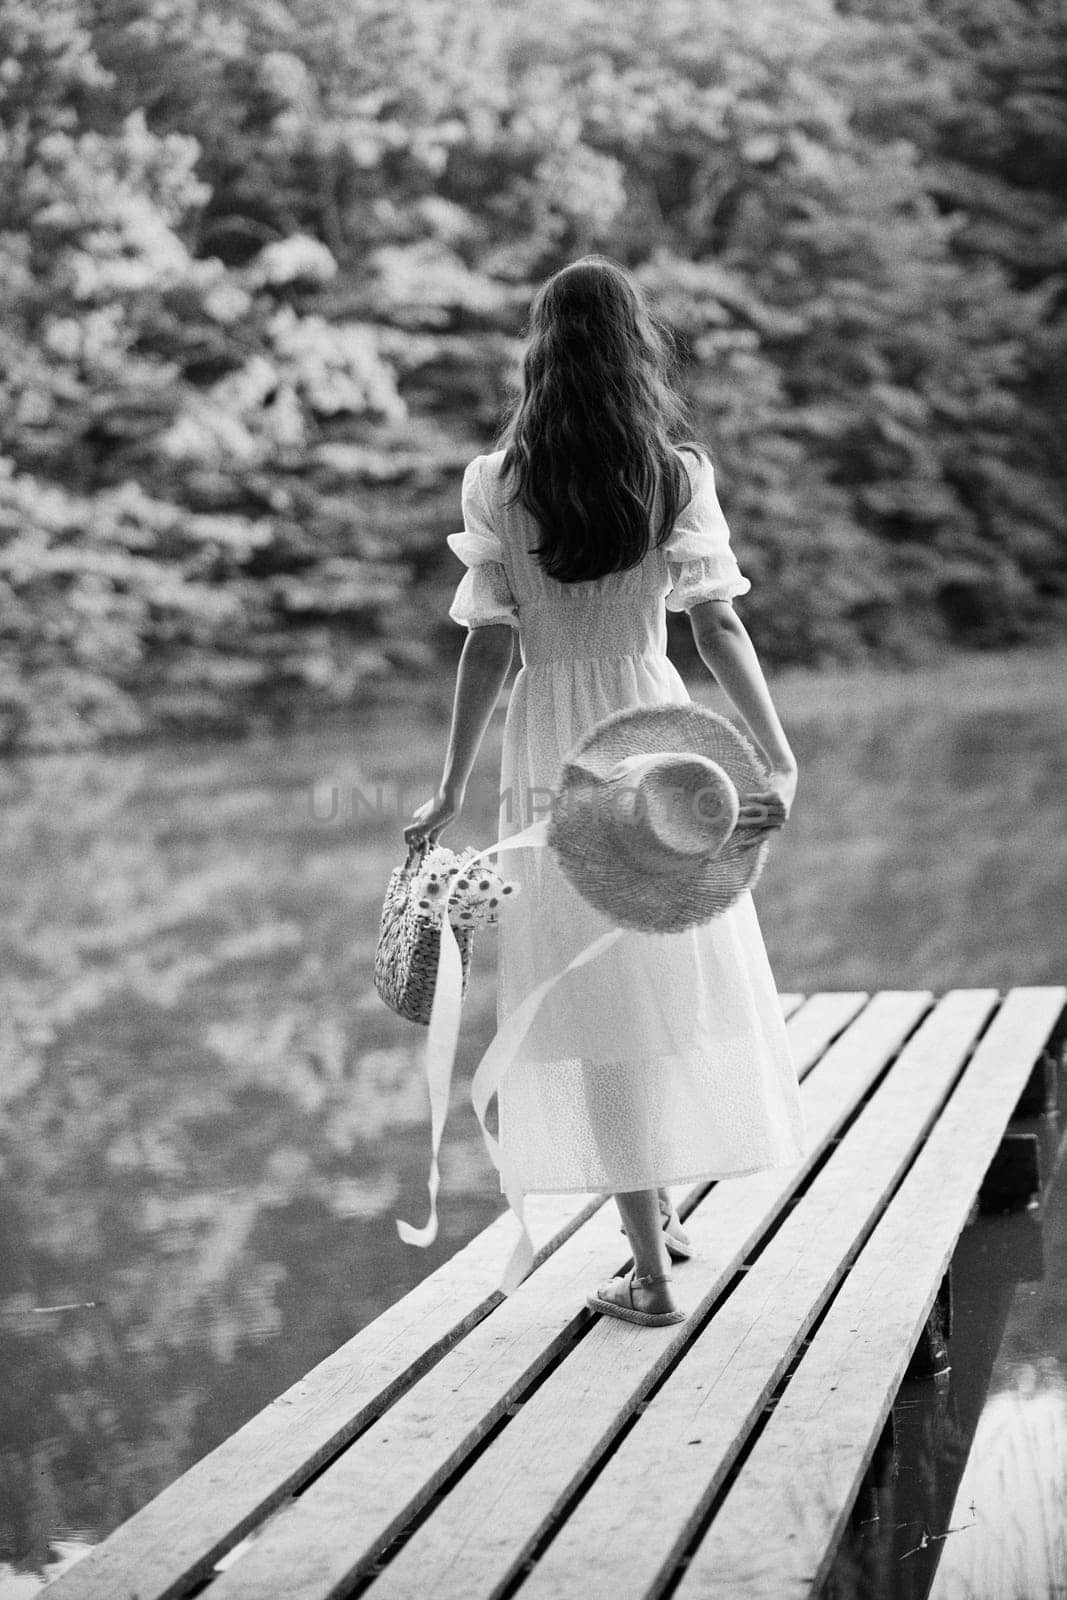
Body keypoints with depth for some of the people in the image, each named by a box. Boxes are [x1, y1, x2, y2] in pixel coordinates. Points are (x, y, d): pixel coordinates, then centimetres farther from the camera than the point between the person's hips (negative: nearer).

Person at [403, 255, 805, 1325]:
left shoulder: (498, 482, -5)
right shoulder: (680, 473, -2)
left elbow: (489, 644, -5)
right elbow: (718, 627, -9)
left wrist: (450, 789, 2)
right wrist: (780, 759, -11)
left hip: (551, 751, -1)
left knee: (598, 997, 5)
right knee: (677, 972, 18)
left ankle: (651, 1272, 8)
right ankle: (659, 1207, 32)